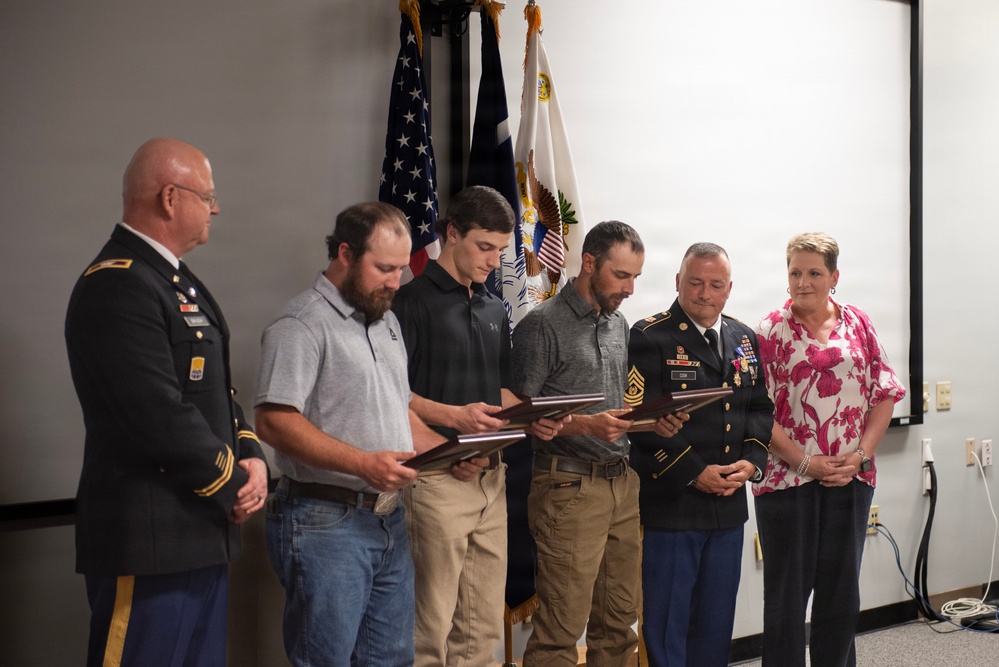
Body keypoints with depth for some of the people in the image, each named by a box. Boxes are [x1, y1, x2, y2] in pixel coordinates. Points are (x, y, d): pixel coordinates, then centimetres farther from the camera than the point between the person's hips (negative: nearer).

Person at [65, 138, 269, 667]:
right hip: (149, 545, -10)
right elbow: (162, 418, -24)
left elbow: (216, 387, 19)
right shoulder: (118, 286, -18)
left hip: (202, 536, 10)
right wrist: (233, 487, -11)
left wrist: (249, 456, 2)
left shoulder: (175, 280, 15)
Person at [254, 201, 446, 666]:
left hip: (390, 520, 8)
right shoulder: (302, 325, -12)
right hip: (326, 521, -8)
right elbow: (275, 422, -20)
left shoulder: (386, 321, 16)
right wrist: (364, 464, -25)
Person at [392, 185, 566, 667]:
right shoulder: (414, 301, -5)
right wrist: (454, 416, -22)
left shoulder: (495, 310, 17)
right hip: (439, 477, -7)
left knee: (483, 628, 11)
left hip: (492, 477, 7)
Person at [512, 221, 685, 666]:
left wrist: (651, 421, 2)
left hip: (623, 483, 7)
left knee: (618, 621, 12)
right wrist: (587, 425, -22)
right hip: (570, 487, -7)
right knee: (561, 629, -5)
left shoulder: (619, 325, 14)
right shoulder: (543, 325, -8)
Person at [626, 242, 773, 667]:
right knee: (667, 621, 3)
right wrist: (694, 473, -17)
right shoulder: (650, 337, -9)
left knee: (717, 622, 15)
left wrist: (752, 460, -4)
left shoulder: (745, 340, 11)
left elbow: (760, 408, 14)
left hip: (730, 504, 6)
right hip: (671, 502, -6)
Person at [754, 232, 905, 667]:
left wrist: (861, 454, -7)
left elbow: (885, 394, 5)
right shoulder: (771, 331, -2)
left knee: (842, 589, 12)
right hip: (787, 477, -3)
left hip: (851, 478, 3)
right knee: (787, 591, 5)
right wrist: (804, 461, -14)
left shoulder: (858, 325, 6)